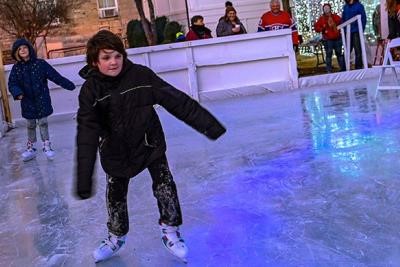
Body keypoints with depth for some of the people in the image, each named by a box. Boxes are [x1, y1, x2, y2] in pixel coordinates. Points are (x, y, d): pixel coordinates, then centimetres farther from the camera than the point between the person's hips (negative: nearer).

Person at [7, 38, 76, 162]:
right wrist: (17, 93, -25)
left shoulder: (40, 64, -6)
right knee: (30, 125, 12)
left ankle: (47, 146, 12)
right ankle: (31, 148, 23)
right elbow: (12, 83, -5)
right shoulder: (16, 68, 0)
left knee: (43, 123, 1)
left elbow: (55, 76, -8)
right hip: (27, 101, 2)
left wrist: (69, 85, -12)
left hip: (42, 99, -2)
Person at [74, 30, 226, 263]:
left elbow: (176, 100, -19)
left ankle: (170, 231, 22)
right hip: (116, 150, 1)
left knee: (165, 186, -3)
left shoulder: (141, 75, -20)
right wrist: (84, 178, -29)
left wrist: (208, 123, -19)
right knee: (115, 194, 14)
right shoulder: (90, 90, -19)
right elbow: (87, 134, -24)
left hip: (150, 142, 0)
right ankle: (116, 237, 39)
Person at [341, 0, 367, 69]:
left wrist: (361, 31, -13)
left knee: (358, 51, 3)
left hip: (356, 32, -4)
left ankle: (358, 68, 9)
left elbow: (363, 19, -6)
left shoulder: (359, 6, -4)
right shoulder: (345, 7, 10)